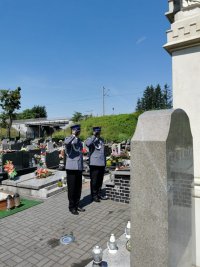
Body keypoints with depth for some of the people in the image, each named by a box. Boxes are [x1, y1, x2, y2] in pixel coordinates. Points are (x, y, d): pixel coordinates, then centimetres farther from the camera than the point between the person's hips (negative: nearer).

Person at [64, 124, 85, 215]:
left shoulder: (79, 140, 15)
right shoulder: (69, 139, -8)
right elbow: (66, 143, -35)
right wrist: (74, 135, -25)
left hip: (79, 167, 7)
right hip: (71, 168, -7)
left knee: (78, 188, 12)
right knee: (72, 188, 2)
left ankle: (77, 205, 26)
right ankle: (71, 207, 16)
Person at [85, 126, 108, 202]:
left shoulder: (102, 140, 16)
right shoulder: (90, 139, -1)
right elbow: (87, 144, -27)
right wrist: (94, 136, -19)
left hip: (102, 163, 6)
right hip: (94, 163, -5)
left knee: (100, 180, 12)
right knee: (94, 181, 1)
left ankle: (99, 194, 25)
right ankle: (94, 195, 12)